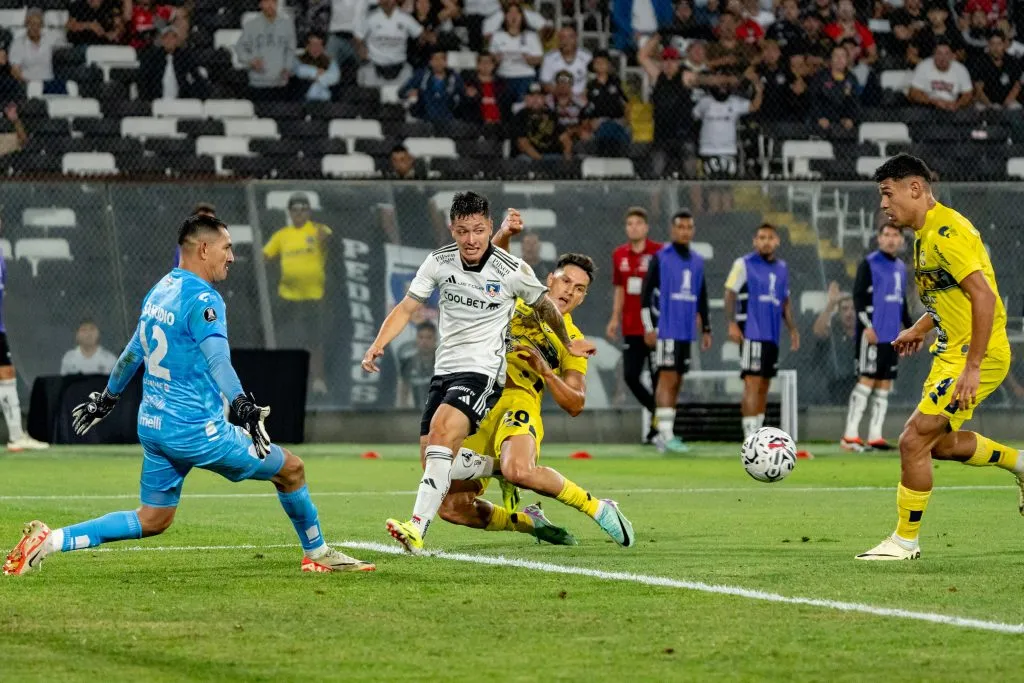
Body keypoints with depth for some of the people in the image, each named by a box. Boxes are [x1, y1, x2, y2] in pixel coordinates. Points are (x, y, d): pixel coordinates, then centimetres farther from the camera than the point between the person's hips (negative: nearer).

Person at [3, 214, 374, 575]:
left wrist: (107, 399, 35)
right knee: (291, 469, 7)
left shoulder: (159, 290, 12)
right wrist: (244, 406, -42)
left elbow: (133, 352, 24)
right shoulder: (202, 299, -15)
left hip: (152, 425, 9)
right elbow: (217, 359, -31)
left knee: (152, 520, 15)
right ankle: (316, 554, 22)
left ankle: (49, 540, 3)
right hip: (196, 429, -9)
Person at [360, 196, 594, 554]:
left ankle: (417, 528, -41)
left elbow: (545, 306, 10)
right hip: (445, 369, 6)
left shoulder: (512, 271, -8)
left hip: (484, 370, -6)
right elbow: (406, 308, 6)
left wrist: (568, 345, 25)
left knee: (443, 429, -31)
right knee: (432, 463, 0)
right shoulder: (439, 262, 1)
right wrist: (378, 344, -11)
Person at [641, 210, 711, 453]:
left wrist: (706, 329, 18)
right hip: (666, 330, -6)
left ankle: (663, 434, 13)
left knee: (676, 382, 7)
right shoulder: (661, 258, -4)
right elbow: (646, 293, -6)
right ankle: (666, 435, -15)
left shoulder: (697, 261, 15)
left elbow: (701, 297, 21)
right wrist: (648, 327, -11)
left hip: (686, 331, 6)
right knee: (668, 379, -12)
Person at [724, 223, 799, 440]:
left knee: (764, 386, 11)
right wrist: (732, 323, -17)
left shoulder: (782, 268, 16)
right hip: (751, 332, -7)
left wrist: (793, 329, 16)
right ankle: (749, 436, -17)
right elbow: (730, 293, -6)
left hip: (772, 335, 7)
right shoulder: (744, 264, -2)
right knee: (752, 383, -14)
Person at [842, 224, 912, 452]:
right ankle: (850, 435, -8)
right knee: (867, 380, -10)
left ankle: (875, 435, 9)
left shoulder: (901, 267, 17)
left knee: (885, 384, 6)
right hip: (873, 334, -7)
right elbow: (858, 296, -11)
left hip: (892, 336, 7)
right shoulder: (869, 263, -5)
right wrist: (867, 325, -20)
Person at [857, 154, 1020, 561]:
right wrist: (921, 329, 18)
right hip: (951, 351, 10)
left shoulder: (947, 232, -20)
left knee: (915, 439, -10)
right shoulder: (925, 234, 12)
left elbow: (984, 296, -26)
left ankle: (905, 541, -1)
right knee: (939, 443, 19)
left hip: (977, 354, -10)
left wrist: (972, 367, -27)